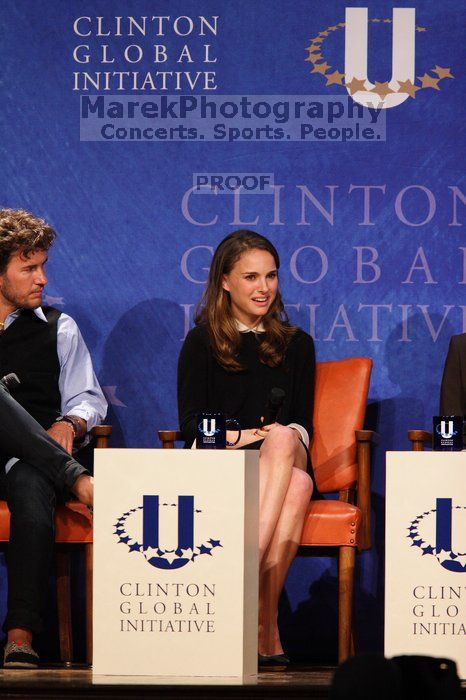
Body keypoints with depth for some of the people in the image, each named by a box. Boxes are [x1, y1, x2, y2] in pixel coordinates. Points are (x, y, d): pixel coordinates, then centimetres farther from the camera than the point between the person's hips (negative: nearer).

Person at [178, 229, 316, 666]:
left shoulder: (296, 345, 21)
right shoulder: (201, 343, 13)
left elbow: (303, 423, 14)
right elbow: (190, 421, 3)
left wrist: (286, 436, -11)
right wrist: (238, 437, -17)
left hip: (288, 459, 2)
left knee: (290, 461, -39)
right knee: (295, 484, -38)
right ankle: (267, 630, -49)